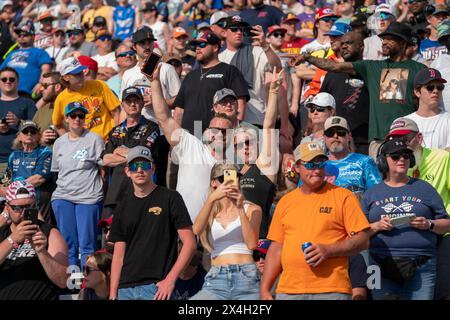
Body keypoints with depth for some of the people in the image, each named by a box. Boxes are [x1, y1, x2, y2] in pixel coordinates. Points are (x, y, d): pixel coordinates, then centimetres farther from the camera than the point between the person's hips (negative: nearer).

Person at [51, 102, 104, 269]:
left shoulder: (94, 139, 1)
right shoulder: (59, 142, 13)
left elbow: (103, 166, 3)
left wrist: (98, 190, 1)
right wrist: (63, 185, 8)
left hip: (88, 198, -4)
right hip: (62, 198, 4)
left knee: (87, 244, -6)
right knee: (68, 243, 5)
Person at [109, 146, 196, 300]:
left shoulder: (169, 198, 0)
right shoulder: (124, 206, 14)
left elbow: (189, 243, -5)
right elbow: (118, 255, 13)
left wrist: (170, 279, -13)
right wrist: (112, 294, 4)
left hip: (157, 287, -5)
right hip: (125, 289, 5)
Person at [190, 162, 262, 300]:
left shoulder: (252, 209, 10)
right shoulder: (211, 212, 15)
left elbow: (252, 244, -6)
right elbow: (197, 230, -8)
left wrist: (240, 208, -12)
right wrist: (212, 199, -21)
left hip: (246, 278, -1)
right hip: (216, 279, 1)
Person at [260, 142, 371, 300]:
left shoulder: (343, 197, 4)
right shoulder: (285, 202, 15)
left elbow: (363, 240, -1)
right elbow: (276, 249, 15)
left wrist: (328, 250, -14)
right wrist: (265, 290, 8)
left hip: (331, 291, -3)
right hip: (288, 291, 3)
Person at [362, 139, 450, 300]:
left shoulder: (424, 188, 13)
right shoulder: (372, 194, 15)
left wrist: (429, 224, -7)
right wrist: (377, 226, -8)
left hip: (421, 265, -1)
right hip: (382, 267, 1)